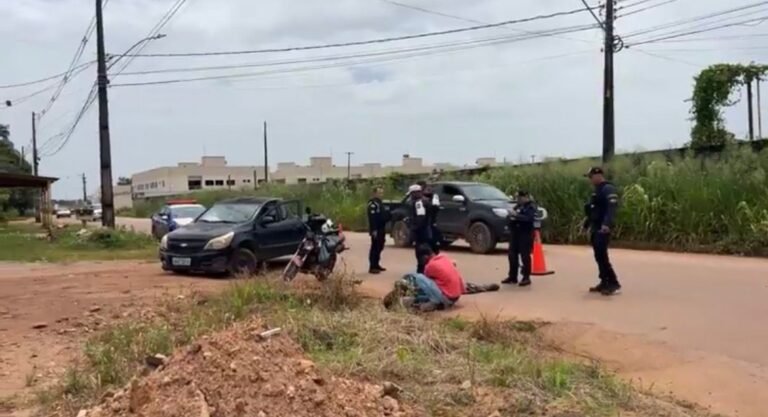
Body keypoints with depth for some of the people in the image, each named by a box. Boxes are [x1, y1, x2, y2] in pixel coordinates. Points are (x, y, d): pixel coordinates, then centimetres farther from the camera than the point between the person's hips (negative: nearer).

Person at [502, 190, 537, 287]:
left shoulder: (531, 207, -8)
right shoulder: (518, 206, 16)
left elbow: (529, 218, -24)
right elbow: (514, 216, 22)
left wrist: (516, 215, -27)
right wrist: (511, 215, -1)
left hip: (525, 234, -8)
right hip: (515, 233, 8)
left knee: (525, 256, -5)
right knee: (512, 255, 10)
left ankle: (526, 277, 3)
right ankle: (512, 276, 19)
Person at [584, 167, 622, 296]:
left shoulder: (608, 189, -12)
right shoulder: (598, 190, 18)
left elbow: (612, 208, -25)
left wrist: (607, 224, -36)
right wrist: (587, 224, 28)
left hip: (603, 229, -10)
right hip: (596, 228, 10)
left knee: (602, 256, -13)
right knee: (599, 257, 11)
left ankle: (614, 284, -8)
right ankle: (604, 283, 17)